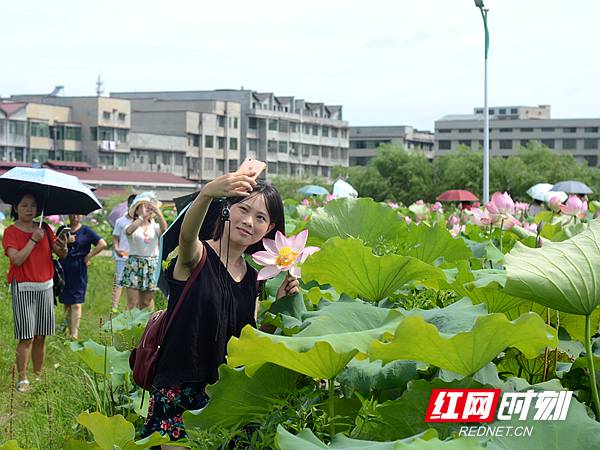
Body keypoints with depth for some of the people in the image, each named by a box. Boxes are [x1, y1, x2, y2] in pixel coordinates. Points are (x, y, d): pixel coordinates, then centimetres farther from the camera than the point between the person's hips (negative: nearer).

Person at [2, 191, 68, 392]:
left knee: (41, 336, 7)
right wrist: (33, 240, -18)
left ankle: (38, 376, 15)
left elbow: (61, 254, 6)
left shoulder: (44, 229, 9)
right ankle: (22, 379, -3)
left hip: (45, 287, 4)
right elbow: (17, 259, -18)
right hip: (23, 288, -4)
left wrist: (62, 247, -17)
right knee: (27, 337, -8)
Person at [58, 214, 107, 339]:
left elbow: (102, 244, -7)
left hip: (78, 269, -4)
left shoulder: (86, 231, 0)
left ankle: (74, 334, -10)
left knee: (76, 303, -7)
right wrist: (66, 241, -11)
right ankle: (68, 330, 21)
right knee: (66, 302, 11)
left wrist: (89, 256, -6)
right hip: (64, 269, 4)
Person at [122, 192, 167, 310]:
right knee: (132, 303, -6)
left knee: (147, 302, 6)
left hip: (151, 265, 2)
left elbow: (164, 229, -16)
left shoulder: (155, 227, 7)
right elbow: (129, 230, -25)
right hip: (134, 264, -2)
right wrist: (143, 217, -27)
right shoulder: (133, 226, 0)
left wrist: (158, 213, -27)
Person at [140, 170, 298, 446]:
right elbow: (187, 236, -33)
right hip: (178, 395, -6)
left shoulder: (252, 277, 11)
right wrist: (207, 194, -53)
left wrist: (278, 304, 0)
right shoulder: (199, 258, -7)